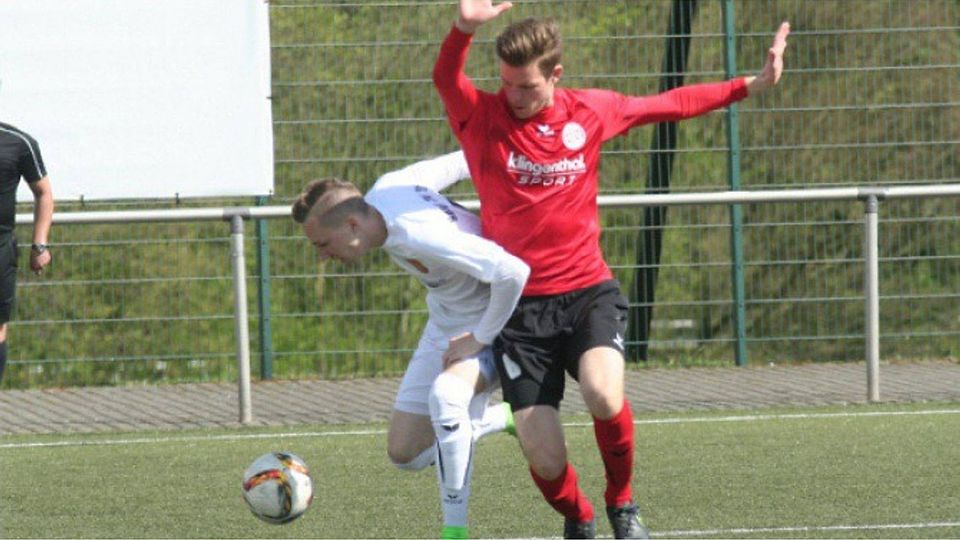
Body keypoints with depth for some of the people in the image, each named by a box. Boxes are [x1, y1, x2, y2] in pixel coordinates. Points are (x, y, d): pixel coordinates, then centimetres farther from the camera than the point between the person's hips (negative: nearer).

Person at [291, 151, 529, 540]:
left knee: (444, 394, -38)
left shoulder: (420, 237, -37)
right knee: (405, 454, 4)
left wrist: (480, 338, -28)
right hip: (445, 324, 9)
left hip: (496, 318, -9)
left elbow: (513, 272, -41)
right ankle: (503, 418, 28)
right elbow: (459, 163, 3)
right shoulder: (386, 189, -11)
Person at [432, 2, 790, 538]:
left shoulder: (592, 111, 3)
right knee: (545, 461, -11)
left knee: (604, 396, -31)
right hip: (520, 307, -1)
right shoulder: (482, 117, -6)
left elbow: (671, 105, 19)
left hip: (588, 292, 1)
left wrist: (752, 85, 18)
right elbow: (446, 78, -27)